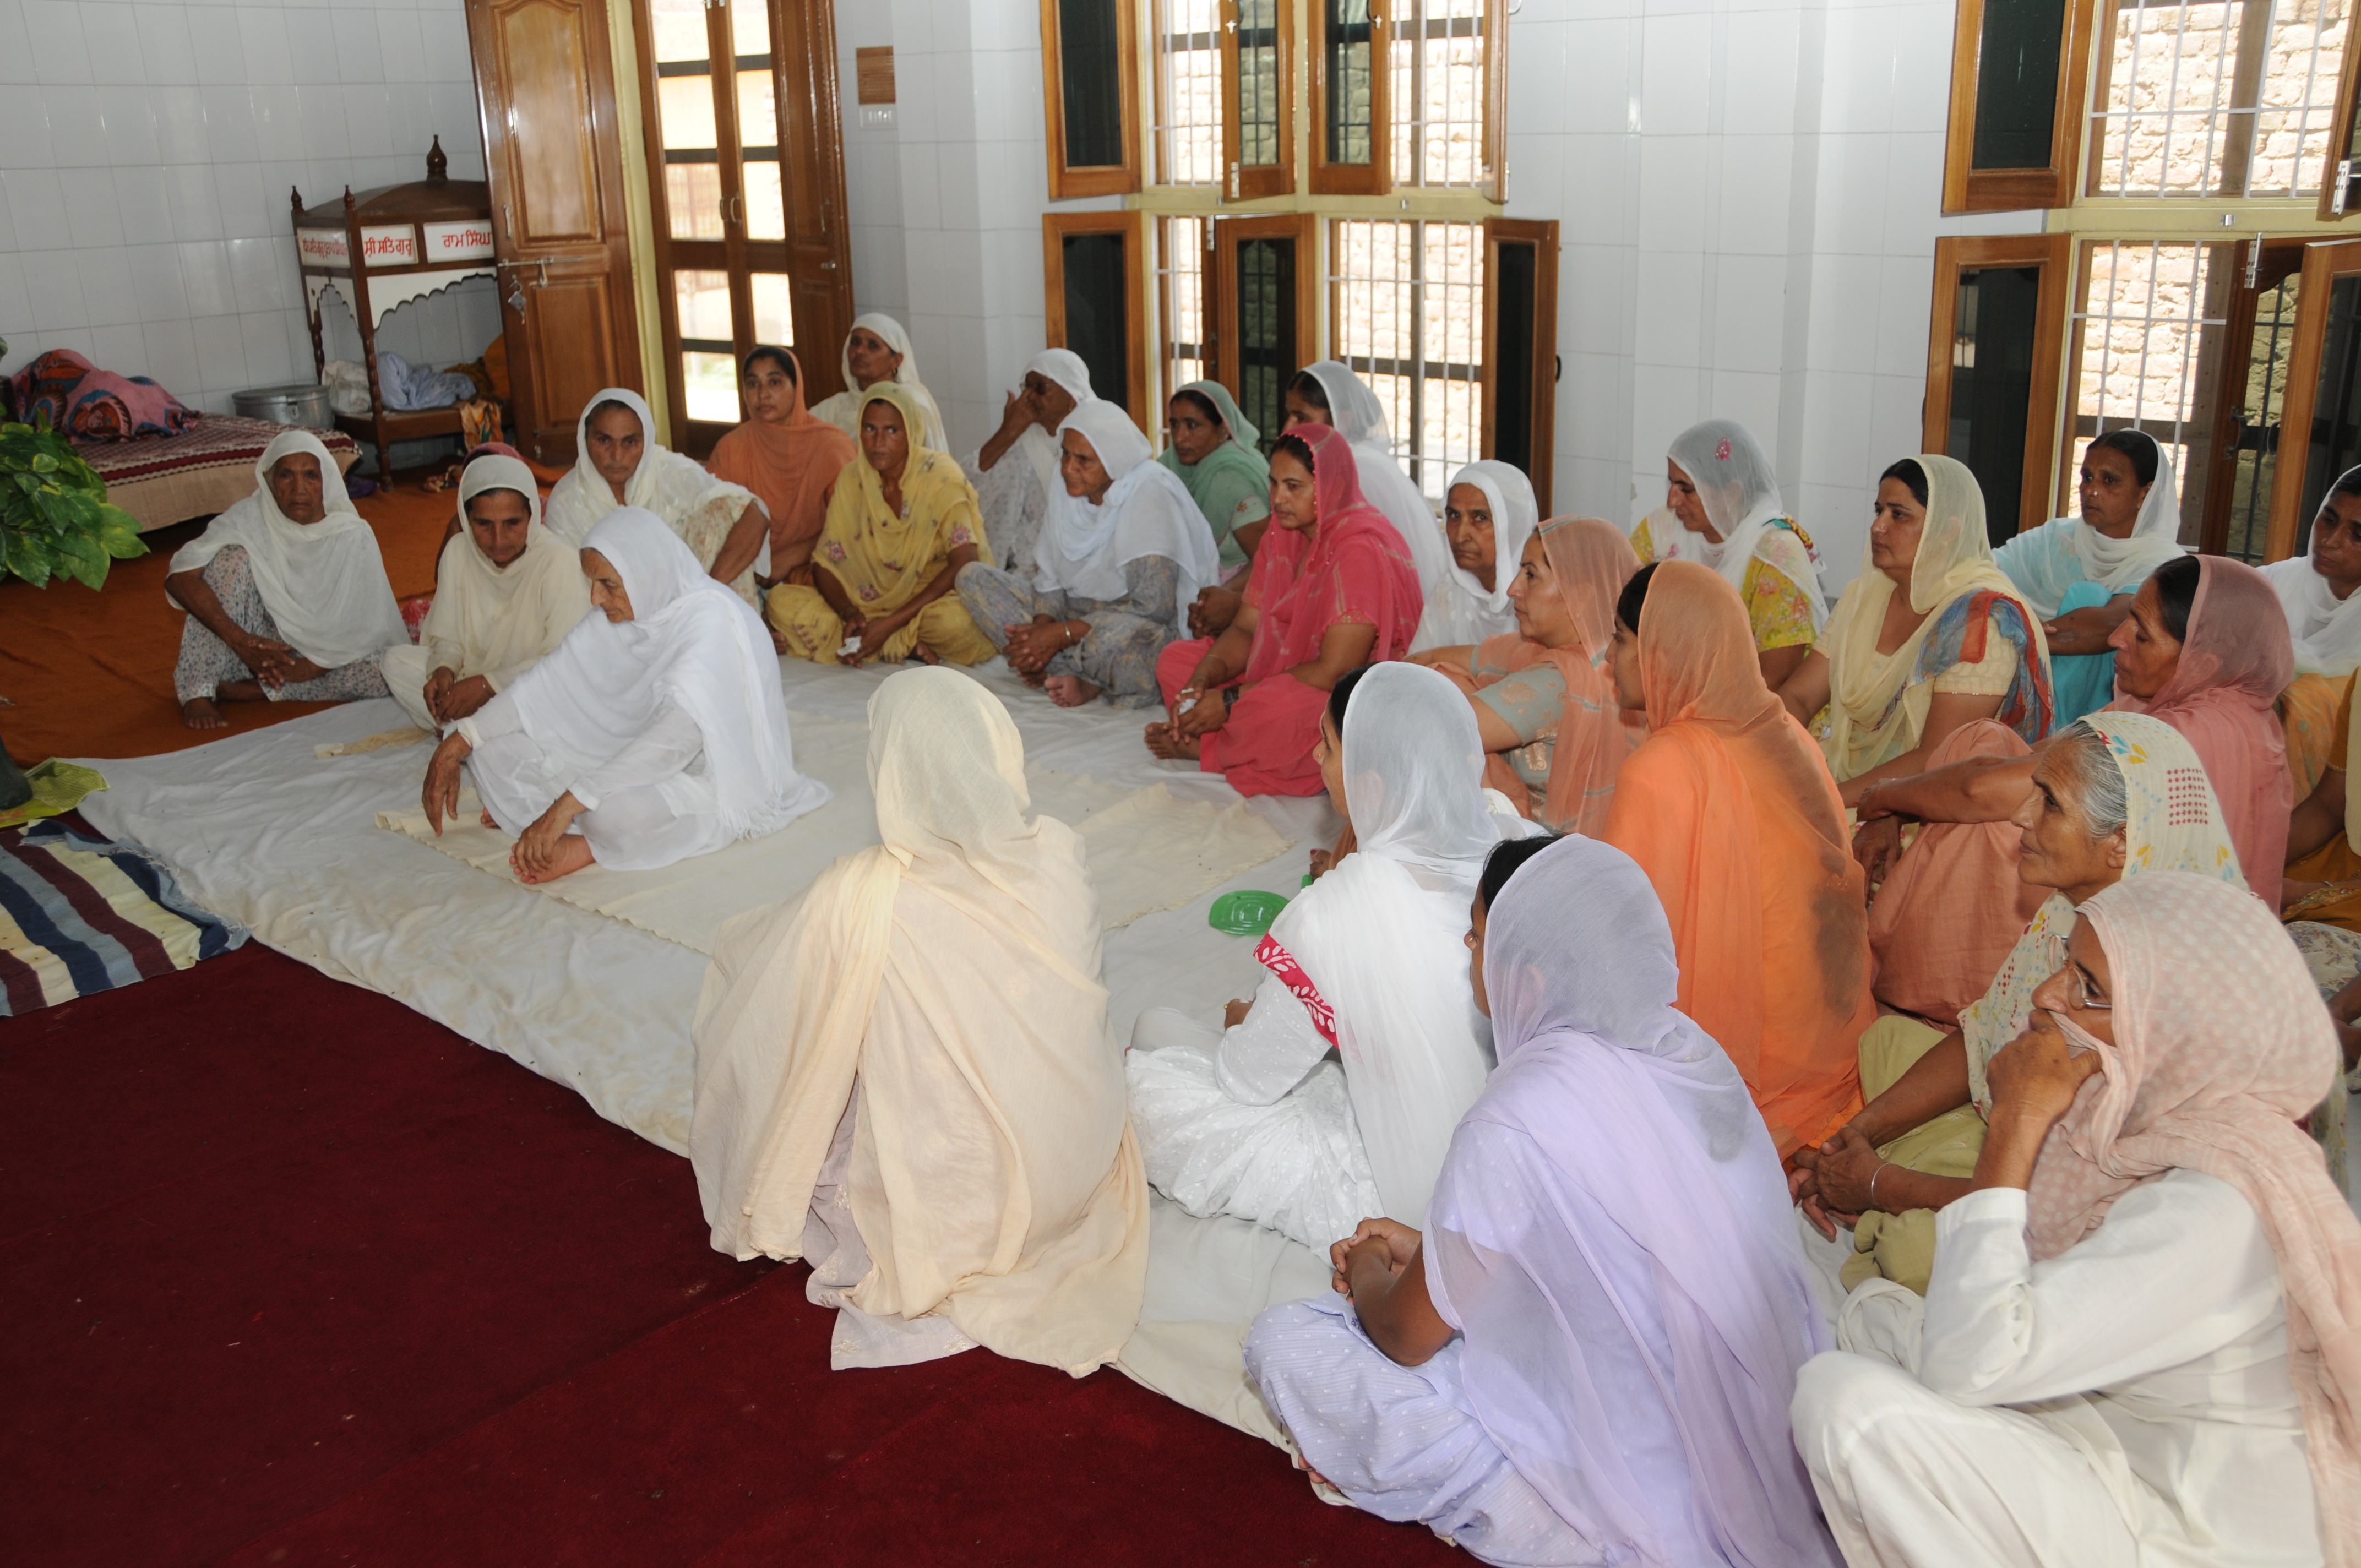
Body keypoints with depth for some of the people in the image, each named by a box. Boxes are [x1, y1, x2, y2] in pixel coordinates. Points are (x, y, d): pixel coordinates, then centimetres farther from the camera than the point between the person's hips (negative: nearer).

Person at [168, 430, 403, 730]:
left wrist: (309, 667, -25)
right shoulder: (250, 519, -13)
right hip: (259, 646, 0)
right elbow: (179, 578, -23)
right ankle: (198, 692, -22)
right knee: (233, 556, -22)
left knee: (378, 673, -30)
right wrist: (242, 642, -32)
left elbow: (369, 627, -14)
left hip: (323, 654, 1)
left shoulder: (353, 537, -13)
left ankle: (237, 690, -22)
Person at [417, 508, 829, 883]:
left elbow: (678, 733, -39)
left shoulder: (713, 620, -27)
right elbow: (549, 682, 4)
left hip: (718, 779, -8)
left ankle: (589, 846, -9)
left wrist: (567, 805, -45)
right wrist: (454, 747, -6)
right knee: (496, 753, -2)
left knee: (617, 811, -39)